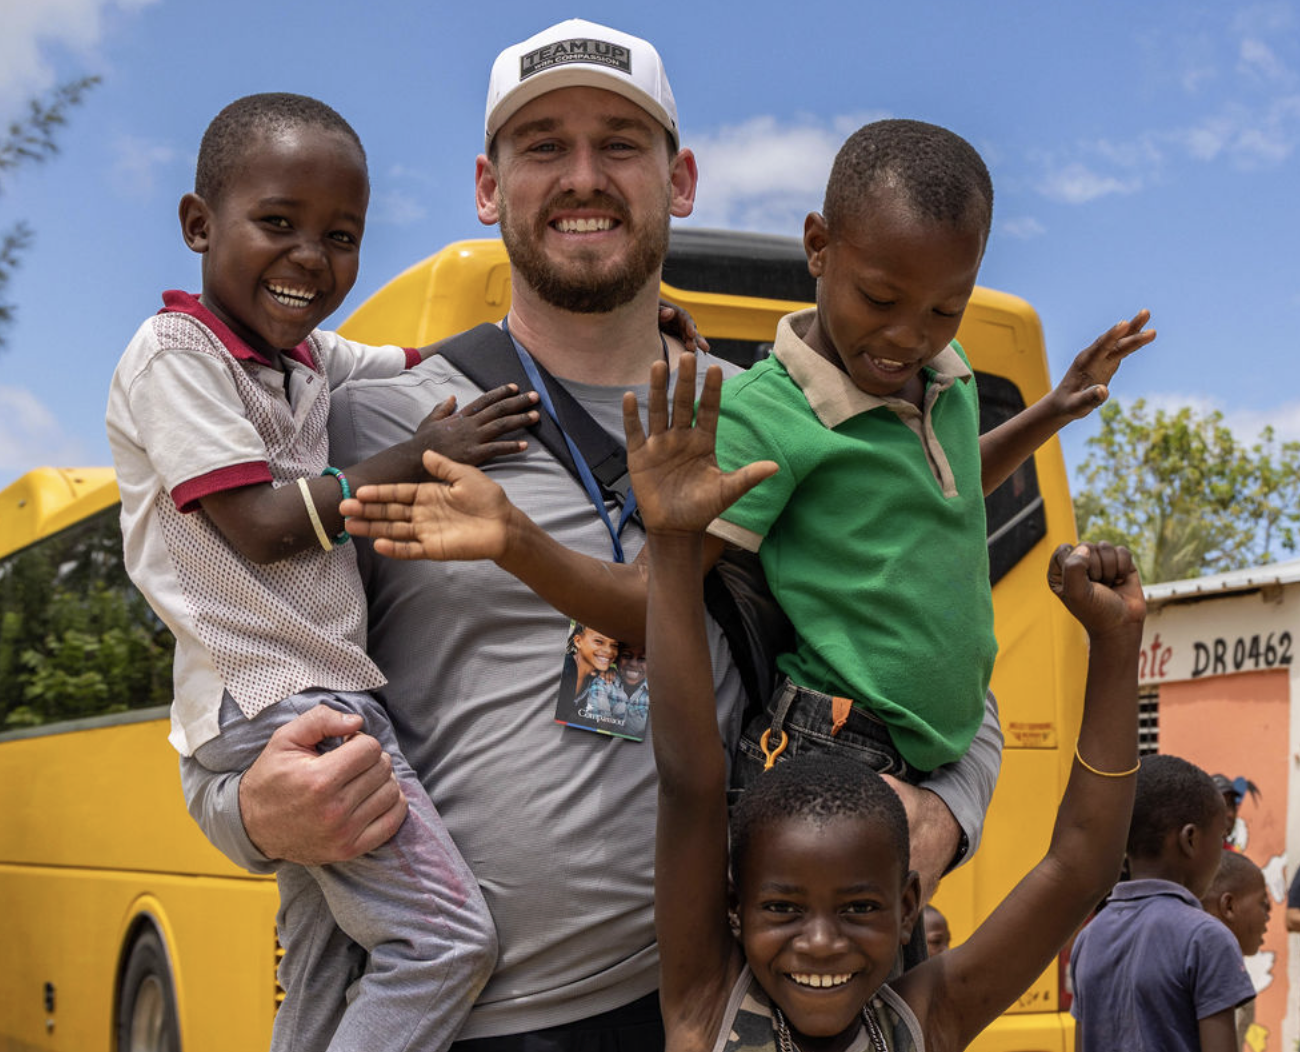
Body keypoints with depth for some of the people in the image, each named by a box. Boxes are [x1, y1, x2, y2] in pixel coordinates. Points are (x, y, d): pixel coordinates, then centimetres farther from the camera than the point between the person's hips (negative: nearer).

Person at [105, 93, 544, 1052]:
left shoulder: (311, 358, 14)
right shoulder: (174, 355, -9)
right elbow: (264, 523, -17)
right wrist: (420, 456, -11)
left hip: (321, 698, 9)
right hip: (277, 702, -9)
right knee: (448, 937, -15)